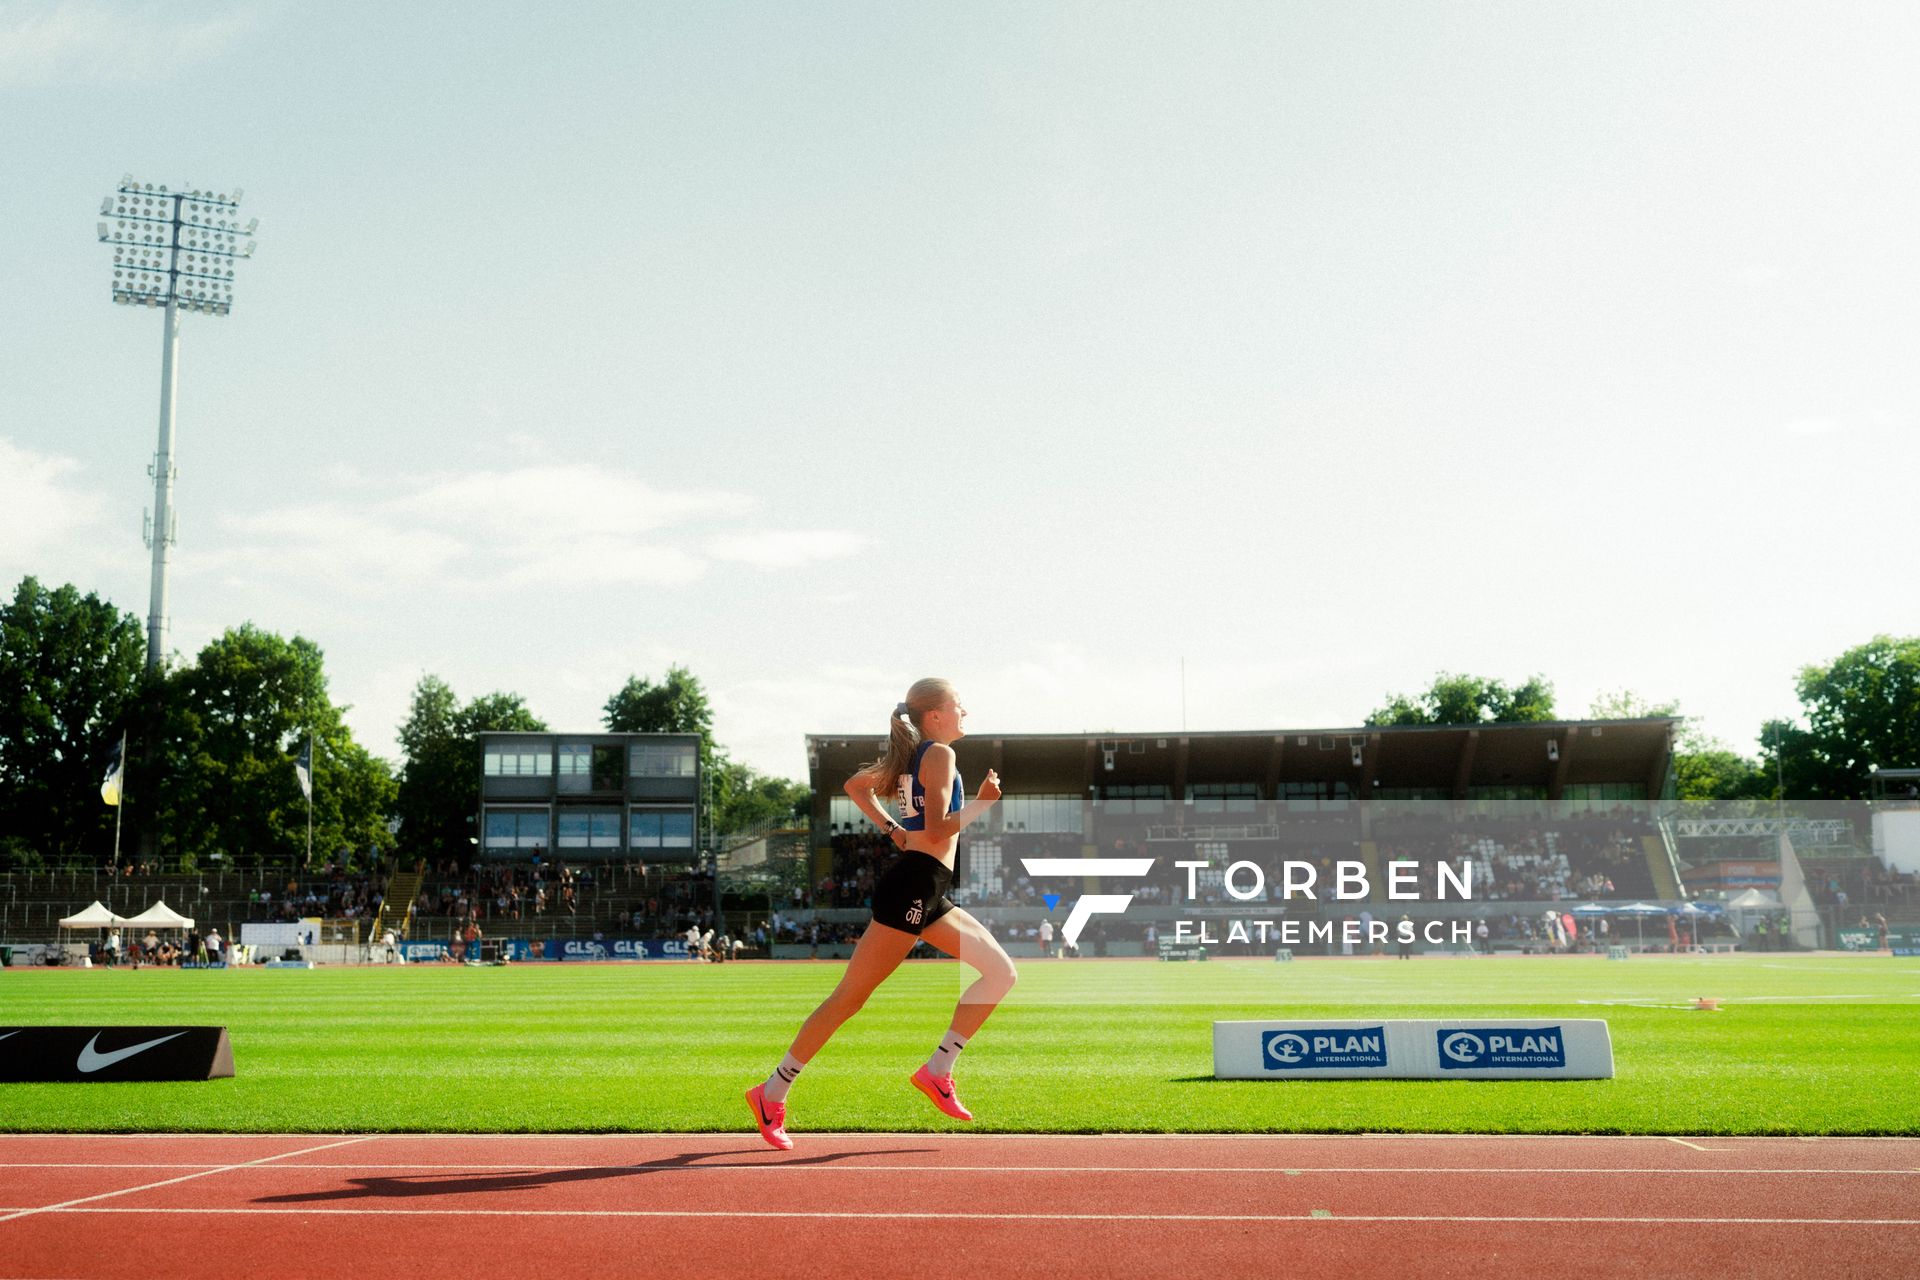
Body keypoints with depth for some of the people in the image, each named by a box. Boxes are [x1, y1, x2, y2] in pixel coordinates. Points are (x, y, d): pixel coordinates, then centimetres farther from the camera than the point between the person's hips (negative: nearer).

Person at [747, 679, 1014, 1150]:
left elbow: (855, 785, 28)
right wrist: (982, 802, -11)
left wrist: (893, 830, 22)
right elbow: (936, 831, -17)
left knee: (1001, 971, 7)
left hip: (929, 897, 10)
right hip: (913, 886, -10)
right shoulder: (940, 754, -8)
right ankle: (773, 1093, 1)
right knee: (851, 996, -6)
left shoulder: (913, 757, 18)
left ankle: (937, 1070, 5)